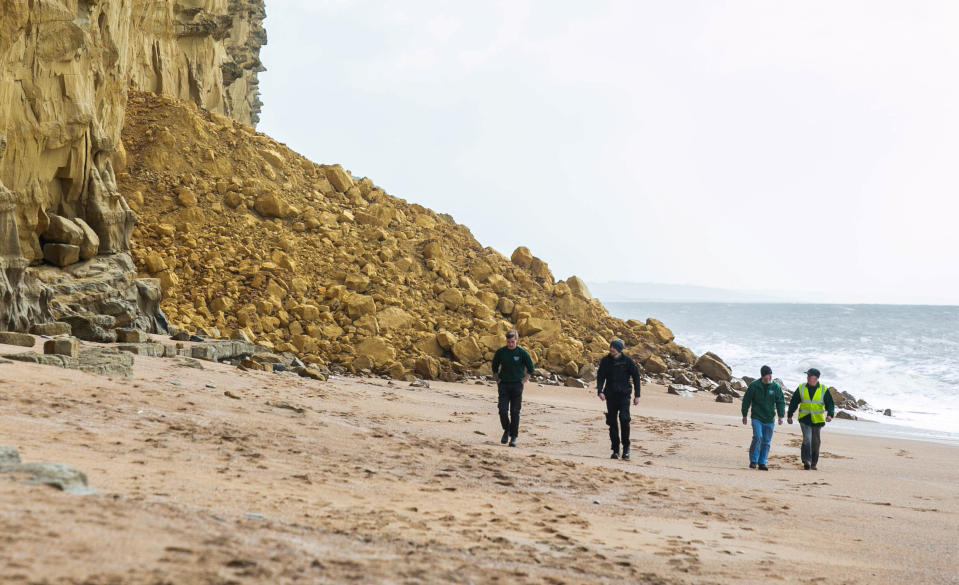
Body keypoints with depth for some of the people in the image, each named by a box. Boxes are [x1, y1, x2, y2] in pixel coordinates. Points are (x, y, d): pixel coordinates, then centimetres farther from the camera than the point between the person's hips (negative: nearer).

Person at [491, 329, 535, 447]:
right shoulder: (500, 352, 1)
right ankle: (506, 430, 16)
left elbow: (531, 369, 5)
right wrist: (498, 381, 4)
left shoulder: (522, 353, -4)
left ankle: (514, 437, 8)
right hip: (503, 385, 1)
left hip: (517, 385, -1)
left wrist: (522, 382, -2)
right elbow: (494, 368, 15)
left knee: (515, 412, 0)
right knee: (503, 410, -9)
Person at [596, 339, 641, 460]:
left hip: (624, 394, -3)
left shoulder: (627, 360, -3)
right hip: (610, 395, 3)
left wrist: (637, 395, 0)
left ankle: (626, 447, -2)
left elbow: (636, 377, 3)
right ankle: (615, 450, 12)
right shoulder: (605, 360, 2)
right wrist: (600, 391, -13)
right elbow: (600, 376, 4)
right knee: (612, 422, 4)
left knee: (624, 419, -17)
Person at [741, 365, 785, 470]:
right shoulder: (754, 386, -5)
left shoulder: (775, 386, 0)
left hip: (769, 419, 3)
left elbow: (781, 402, 6)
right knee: (758, 437, -18)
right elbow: (746, 400, 3)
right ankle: (753, 461, -6)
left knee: (766, 442, 4)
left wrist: (781, 416, -4)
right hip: (757, 418, -3)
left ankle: (762, 463, 12)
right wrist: (744, 415, 5)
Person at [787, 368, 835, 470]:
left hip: (817, 420, 1)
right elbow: (793, 403, 10)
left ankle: (813, 464, 19)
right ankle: (806, 461, -23)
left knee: (815, 443, 8)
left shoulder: (824, 390, 0)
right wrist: (789, 416, 9)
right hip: (804, 419, -1)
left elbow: (830, 403, 0)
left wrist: (830, 414, -18)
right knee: (807, 439, -19)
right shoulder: (801, 388, 3)